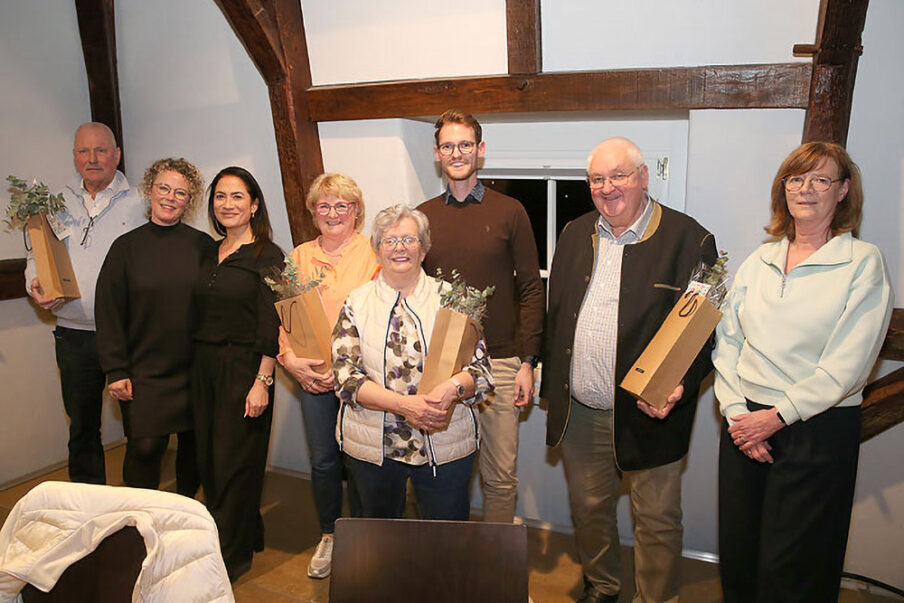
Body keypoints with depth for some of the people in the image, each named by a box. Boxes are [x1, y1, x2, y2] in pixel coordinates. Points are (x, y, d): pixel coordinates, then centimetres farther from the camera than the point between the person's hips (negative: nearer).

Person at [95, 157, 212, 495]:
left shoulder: (203, 246, 1)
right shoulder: (127, 247, 1)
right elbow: (108, 312, 1)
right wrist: (116, 371, -4)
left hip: (196, 368, 1)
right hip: (145, 371, -1)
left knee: (195, 444, 10)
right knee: (145, 447, -4)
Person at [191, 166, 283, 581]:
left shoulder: (267, 255, -8)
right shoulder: (208, 254, 11)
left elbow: (271, 327, -12)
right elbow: (201, 315, 13)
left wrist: (262, 382, -17)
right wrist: (196, 365, 8)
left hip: (243, 367, -6)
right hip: (203, 367, 6)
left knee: (234, 463, 1)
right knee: (208, 460, 12)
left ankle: (231, 555, 17)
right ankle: (243, 536, 30)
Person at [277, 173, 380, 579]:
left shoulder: (373, 253, -3)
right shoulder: (300, 257, 11)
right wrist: (290, 358, -6)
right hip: (312, 375, 4)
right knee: (322, 461, 11)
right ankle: (328, 536, 31)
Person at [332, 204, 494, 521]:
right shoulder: (357, 302, 0)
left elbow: (482, 370, -2)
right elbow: (346, 377, -8)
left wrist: (453, 387, -24)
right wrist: (403, 404, -21)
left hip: (447, 445, 0)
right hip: (372, 447, 1)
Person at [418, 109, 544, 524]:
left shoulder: (509, 212, 1)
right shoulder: (423, 216, 7)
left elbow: (531, 289, 1)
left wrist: (527, 361, -4)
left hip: (499, 362, -1)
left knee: (501, 476, 6)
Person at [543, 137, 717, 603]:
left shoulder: (689, 240, -8)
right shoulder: (574, 235, 7)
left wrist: (682, 385, -22)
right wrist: (551, 384, 11)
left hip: (650, 414, -4)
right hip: (579, 412, 5)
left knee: (657, 521, 11)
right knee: (588, 509, 21)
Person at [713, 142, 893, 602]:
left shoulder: (863, 262, -5)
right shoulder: (759, 261, 9)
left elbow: (847, 366, -12)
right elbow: (726, 340, 6)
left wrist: (776, 417, -14)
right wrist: (735, 410, -6)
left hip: (818, 431, -4)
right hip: (745, 423, 4)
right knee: (737, 555, 14)